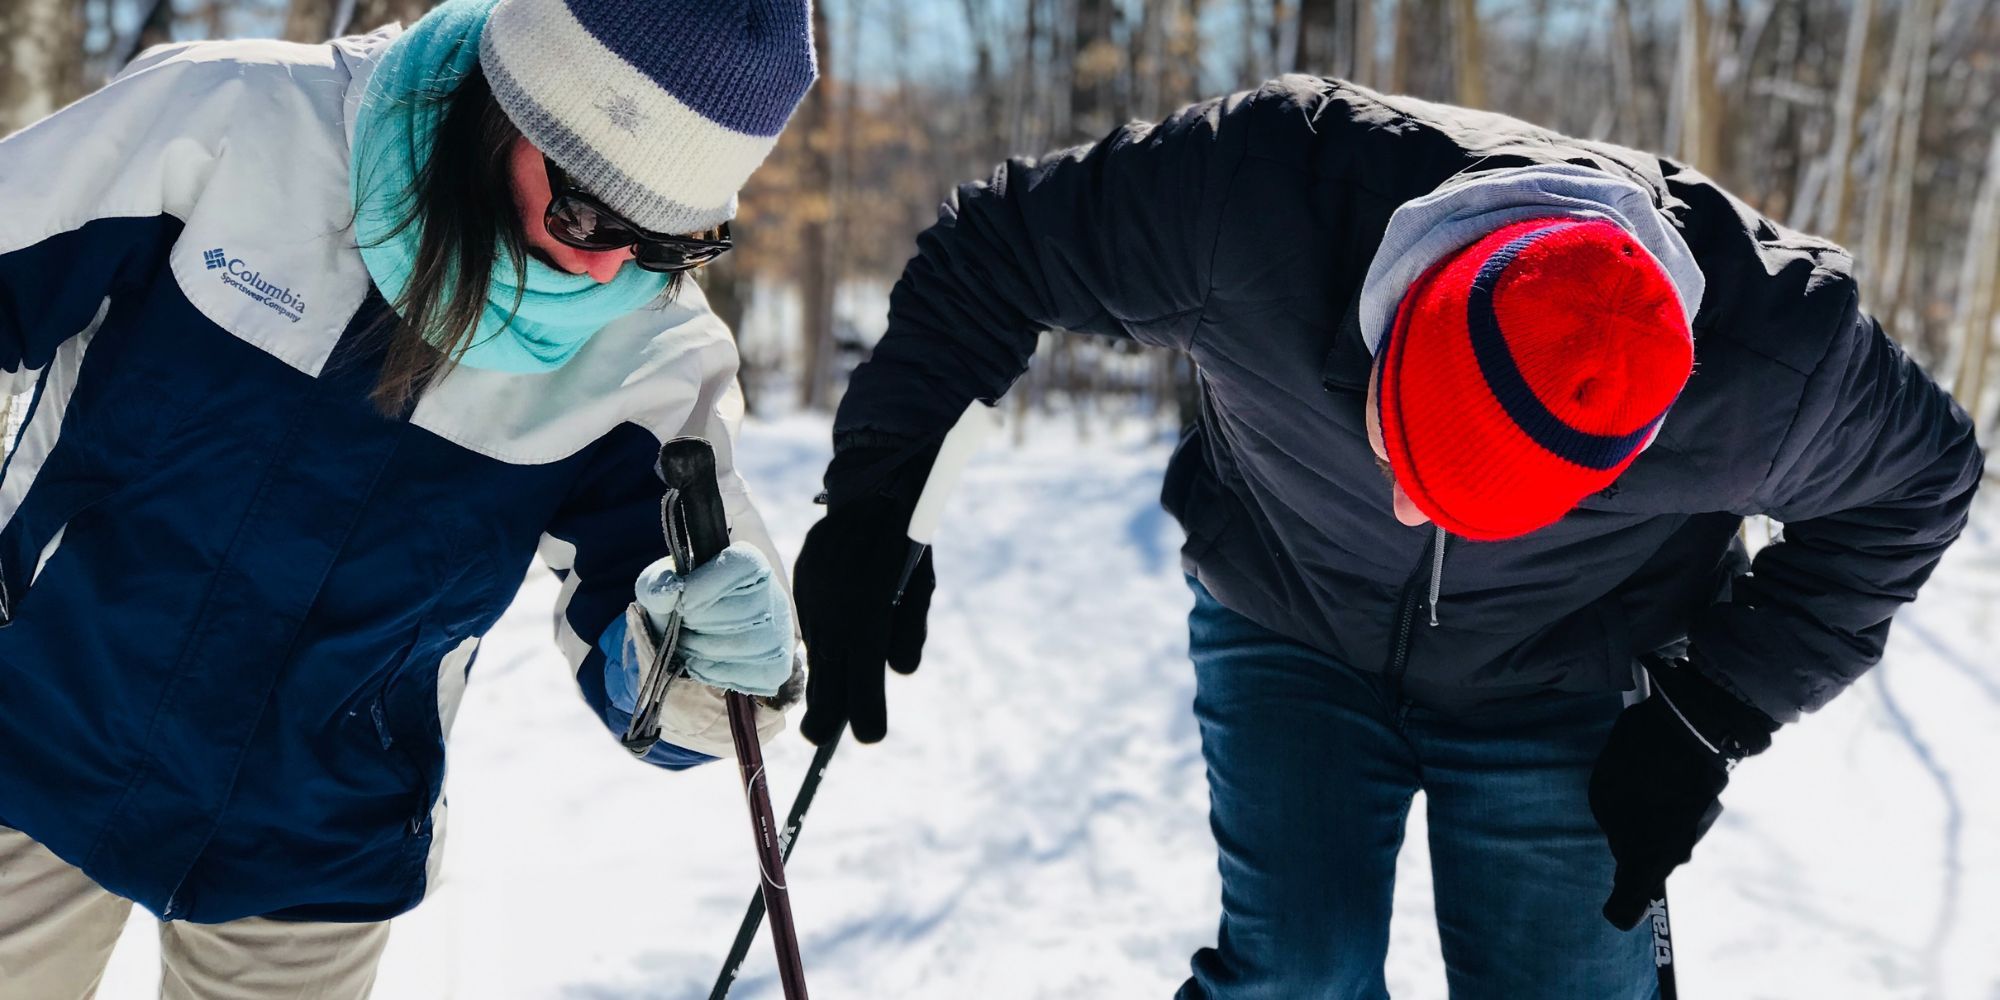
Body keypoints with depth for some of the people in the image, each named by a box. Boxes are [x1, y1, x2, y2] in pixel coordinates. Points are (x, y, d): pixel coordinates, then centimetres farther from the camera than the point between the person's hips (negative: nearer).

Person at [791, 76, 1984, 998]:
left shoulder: (1776, 364, -30)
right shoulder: (1254, 194, -35)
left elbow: (1917, 479, -7)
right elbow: (996, 251, -18)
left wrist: (1710, 720, -12)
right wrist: (873, 504, -16)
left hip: (1559, 697, 1)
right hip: (1290, 641, 0)